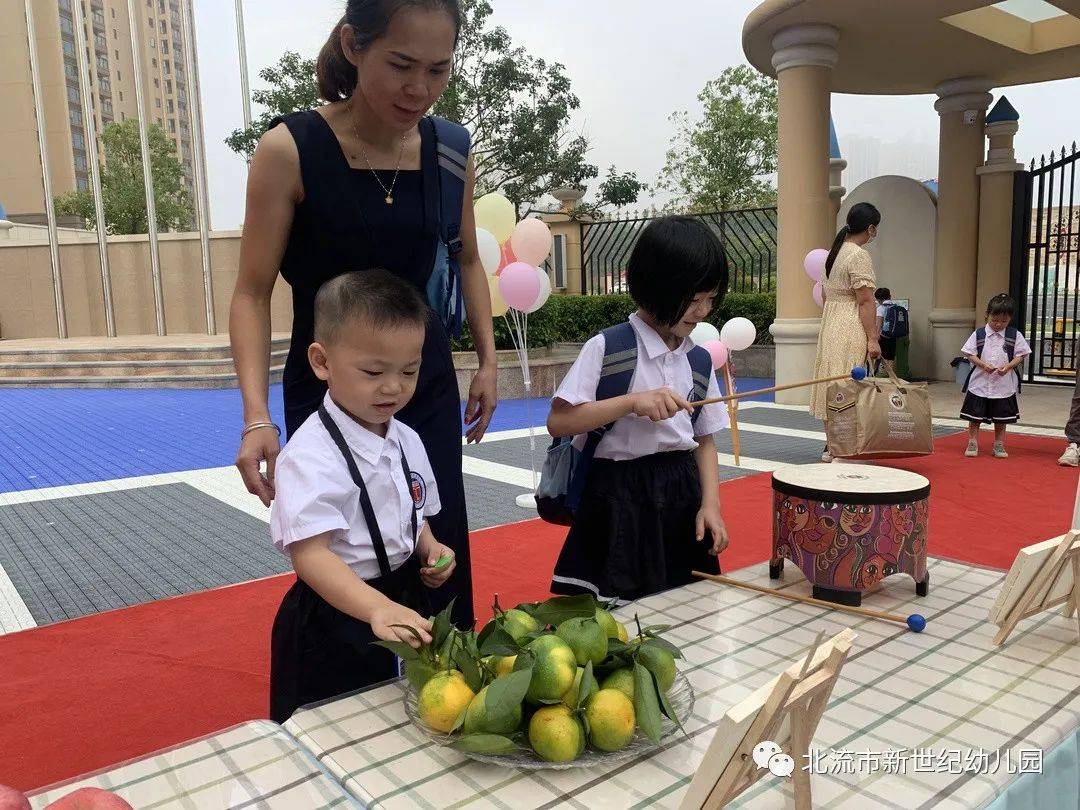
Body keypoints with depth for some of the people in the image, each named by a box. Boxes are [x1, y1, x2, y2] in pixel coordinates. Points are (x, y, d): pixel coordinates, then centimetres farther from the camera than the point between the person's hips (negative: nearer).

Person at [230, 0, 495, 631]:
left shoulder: (448, 151, -4)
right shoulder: (290, 150, -15)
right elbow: (253, 293, -12)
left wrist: (488, 360, 6)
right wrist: (257, 417, -22)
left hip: (429, 386, 3)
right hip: (325, 390, -3)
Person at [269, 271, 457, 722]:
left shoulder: (407, 441, 2)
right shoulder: (311, 455, -22)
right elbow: (310, 553, -30)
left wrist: (430, 549, -5)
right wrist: (378, 609, -44)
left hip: (403, 605, 7)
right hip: (337, 620, -7)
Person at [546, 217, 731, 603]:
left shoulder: (699, 358, 7)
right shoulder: (607, 347, -11)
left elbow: (704, 440, 11)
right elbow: (558, 422, -15)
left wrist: (710, 504, -2)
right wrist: (632, 402, -23)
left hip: (683, 495, 5)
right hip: (622, 499, -5)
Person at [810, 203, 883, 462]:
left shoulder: (835, 251, 13)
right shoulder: (859, 255, -13)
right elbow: (865, 300, -17)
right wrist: (873, 339, -17)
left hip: (829, 323, 9)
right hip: (850, 329, -9)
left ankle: (831, 445, 19)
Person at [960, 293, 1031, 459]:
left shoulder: (1015, 335, 0)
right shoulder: (978, 334, -1)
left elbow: (1020, 355, 1)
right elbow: (970, 354, -2)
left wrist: (1008, 366, -17)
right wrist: (983, 365, -18)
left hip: (1004, 385, 1)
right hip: (979, 383, 0)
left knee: (1001, 418, 10)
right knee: (975, 417, 4)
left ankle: (999, 445, 22)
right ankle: (972, 444, 15)